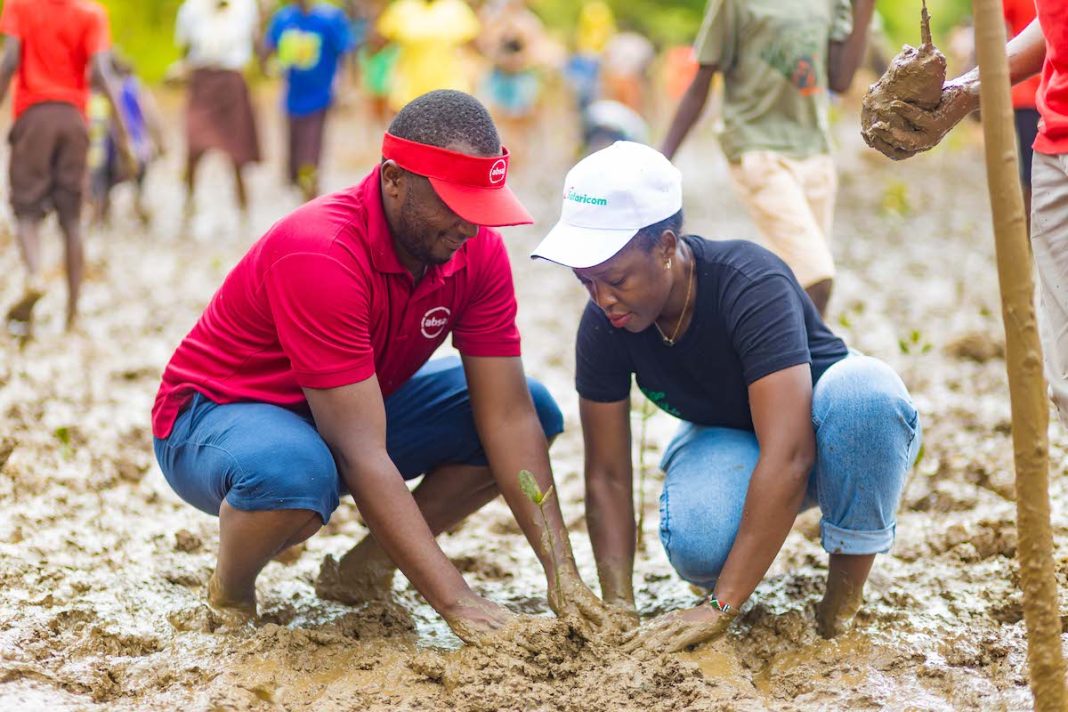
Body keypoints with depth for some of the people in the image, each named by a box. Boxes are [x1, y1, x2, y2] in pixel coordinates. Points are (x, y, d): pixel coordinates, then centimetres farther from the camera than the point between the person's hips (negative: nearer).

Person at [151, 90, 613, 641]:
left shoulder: (478, 252, -13)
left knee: (536, 409, -6)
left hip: (355, 411, 7)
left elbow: (508, 416, -13)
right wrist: (457, 603, -38)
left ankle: (364, 569, 0)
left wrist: (562, 573, -22)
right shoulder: (321, 255, -34)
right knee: (296, 474, -43)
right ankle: (229, 595, -8)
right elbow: (362, 454, -37)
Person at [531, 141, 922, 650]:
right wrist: (618, 608, -26)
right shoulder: (604, 324, -20)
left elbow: (787, 455, -41)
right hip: (725, 441, 3)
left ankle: (847, 587, -17)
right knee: (698, 545, -34)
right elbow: (607, 476, -13)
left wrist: (722, 608, -44)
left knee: (863, 384, -40)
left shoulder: (751, 284, -35)